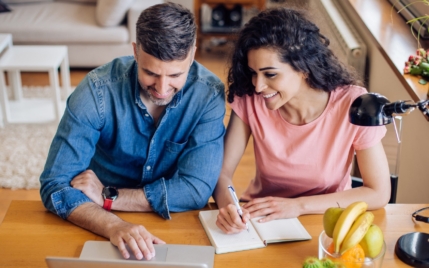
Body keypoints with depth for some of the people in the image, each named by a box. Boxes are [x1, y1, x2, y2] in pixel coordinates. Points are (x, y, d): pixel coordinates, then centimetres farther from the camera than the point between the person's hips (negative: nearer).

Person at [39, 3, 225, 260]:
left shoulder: (209, 94, -16)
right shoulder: (97, 90, -18)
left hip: (179, 223, 0)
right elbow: (56, 184, -19)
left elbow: (196, 189, -18)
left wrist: (107, 196, -18)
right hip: (106, 224, 0)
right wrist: (115, 226, -36)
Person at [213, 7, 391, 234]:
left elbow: (379, 193, -15)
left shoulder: (353, 105, -20)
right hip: (260, 218, 1)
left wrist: (299, 206, -20)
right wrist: (227, 205, -33)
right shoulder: (250, 100, -14)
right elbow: (222, 171, -11)